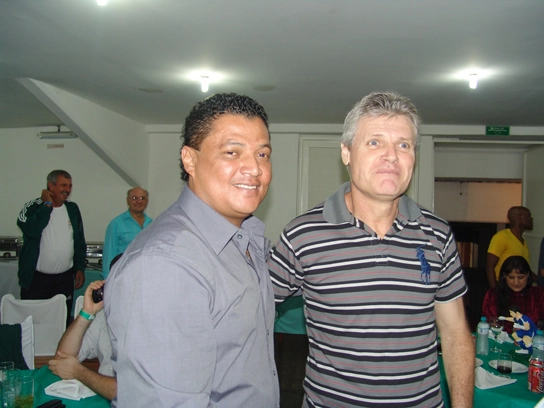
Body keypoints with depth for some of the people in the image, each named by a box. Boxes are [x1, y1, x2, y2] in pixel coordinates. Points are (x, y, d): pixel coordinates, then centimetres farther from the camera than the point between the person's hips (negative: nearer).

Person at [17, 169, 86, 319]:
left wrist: (80, 268, 10)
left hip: (65, 279, 4)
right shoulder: (33, 207, -4)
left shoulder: (73, 209, 8)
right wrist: (47, 205, -14)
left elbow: (80, 242, 15)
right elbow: (31, 230, -25)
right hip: (36, 279, -3)